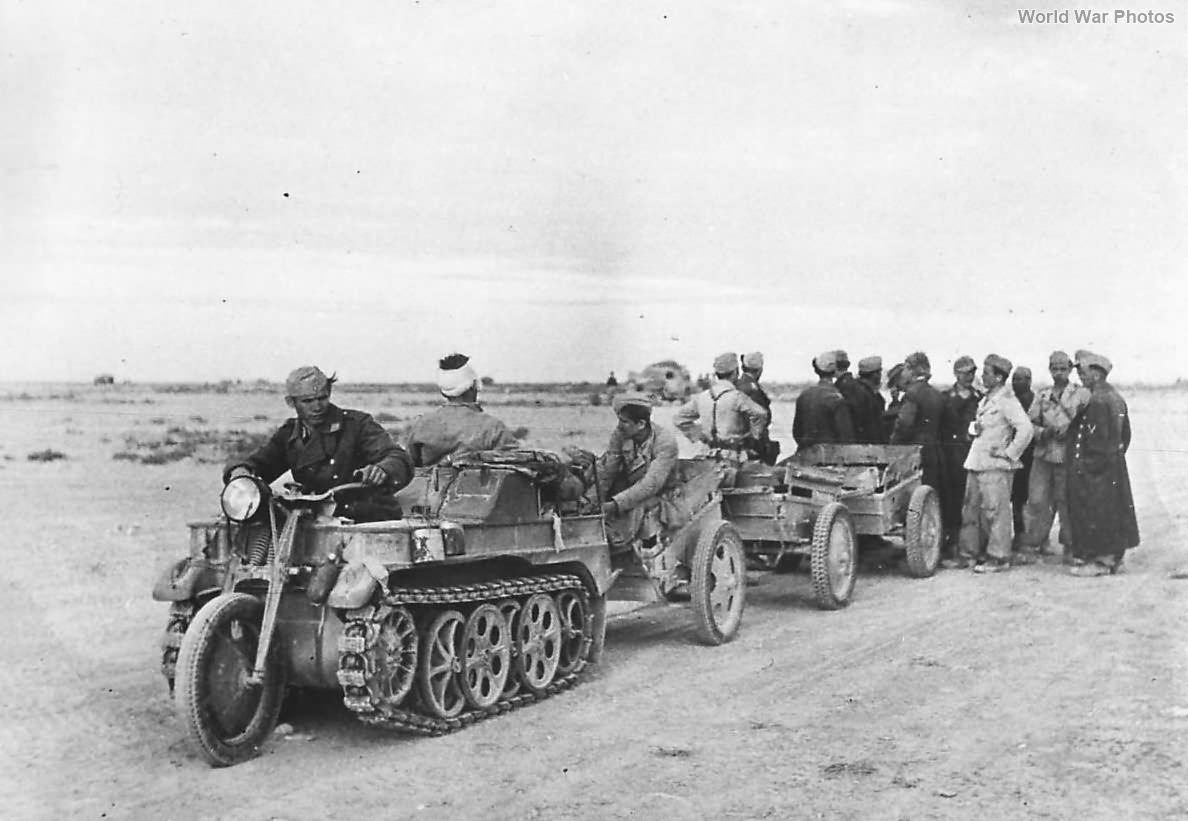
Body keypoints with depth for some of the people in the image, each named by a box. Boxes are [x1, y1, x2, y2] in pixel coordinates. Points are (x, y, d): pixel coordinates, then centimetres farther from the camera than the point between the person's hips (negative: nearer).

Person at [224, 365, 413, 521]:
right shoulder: (289, 435, 13)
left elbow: (401, 461, -13)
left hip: (372, 519, -4)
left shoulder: (357, 423, -2)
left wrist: (383, 470, -37)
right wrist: (240, 469, -19)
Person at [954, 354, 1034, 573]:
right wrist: (975, 427, 7)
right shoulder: (986, 399, 15)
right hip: (976, 462, 9)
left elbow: (1025, 428, -21)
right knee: (970, 508, 11)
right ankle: (969, 553, 19)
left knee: (995, 510, -4)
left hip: (995, 465, -9)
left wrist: (1010, 453, -16)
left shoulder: (1007, 400, -12)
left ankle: (999, 557, 3)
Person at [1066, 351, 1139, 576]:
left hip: (1094, 469, -10)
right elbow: (1126, 435, 17)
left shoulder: (1096, 401, -19)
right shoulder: (1116, 398, 13)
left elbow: (1097, 438, -23)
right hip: (1115, 467, 10)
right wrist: (1116, 456, 20)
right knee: (1112, 510, 14)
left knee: (1093, 514, -3)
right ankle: (1113, 556, 22)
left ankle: (1100, 561, 1)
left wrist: (1088, 464, -17)